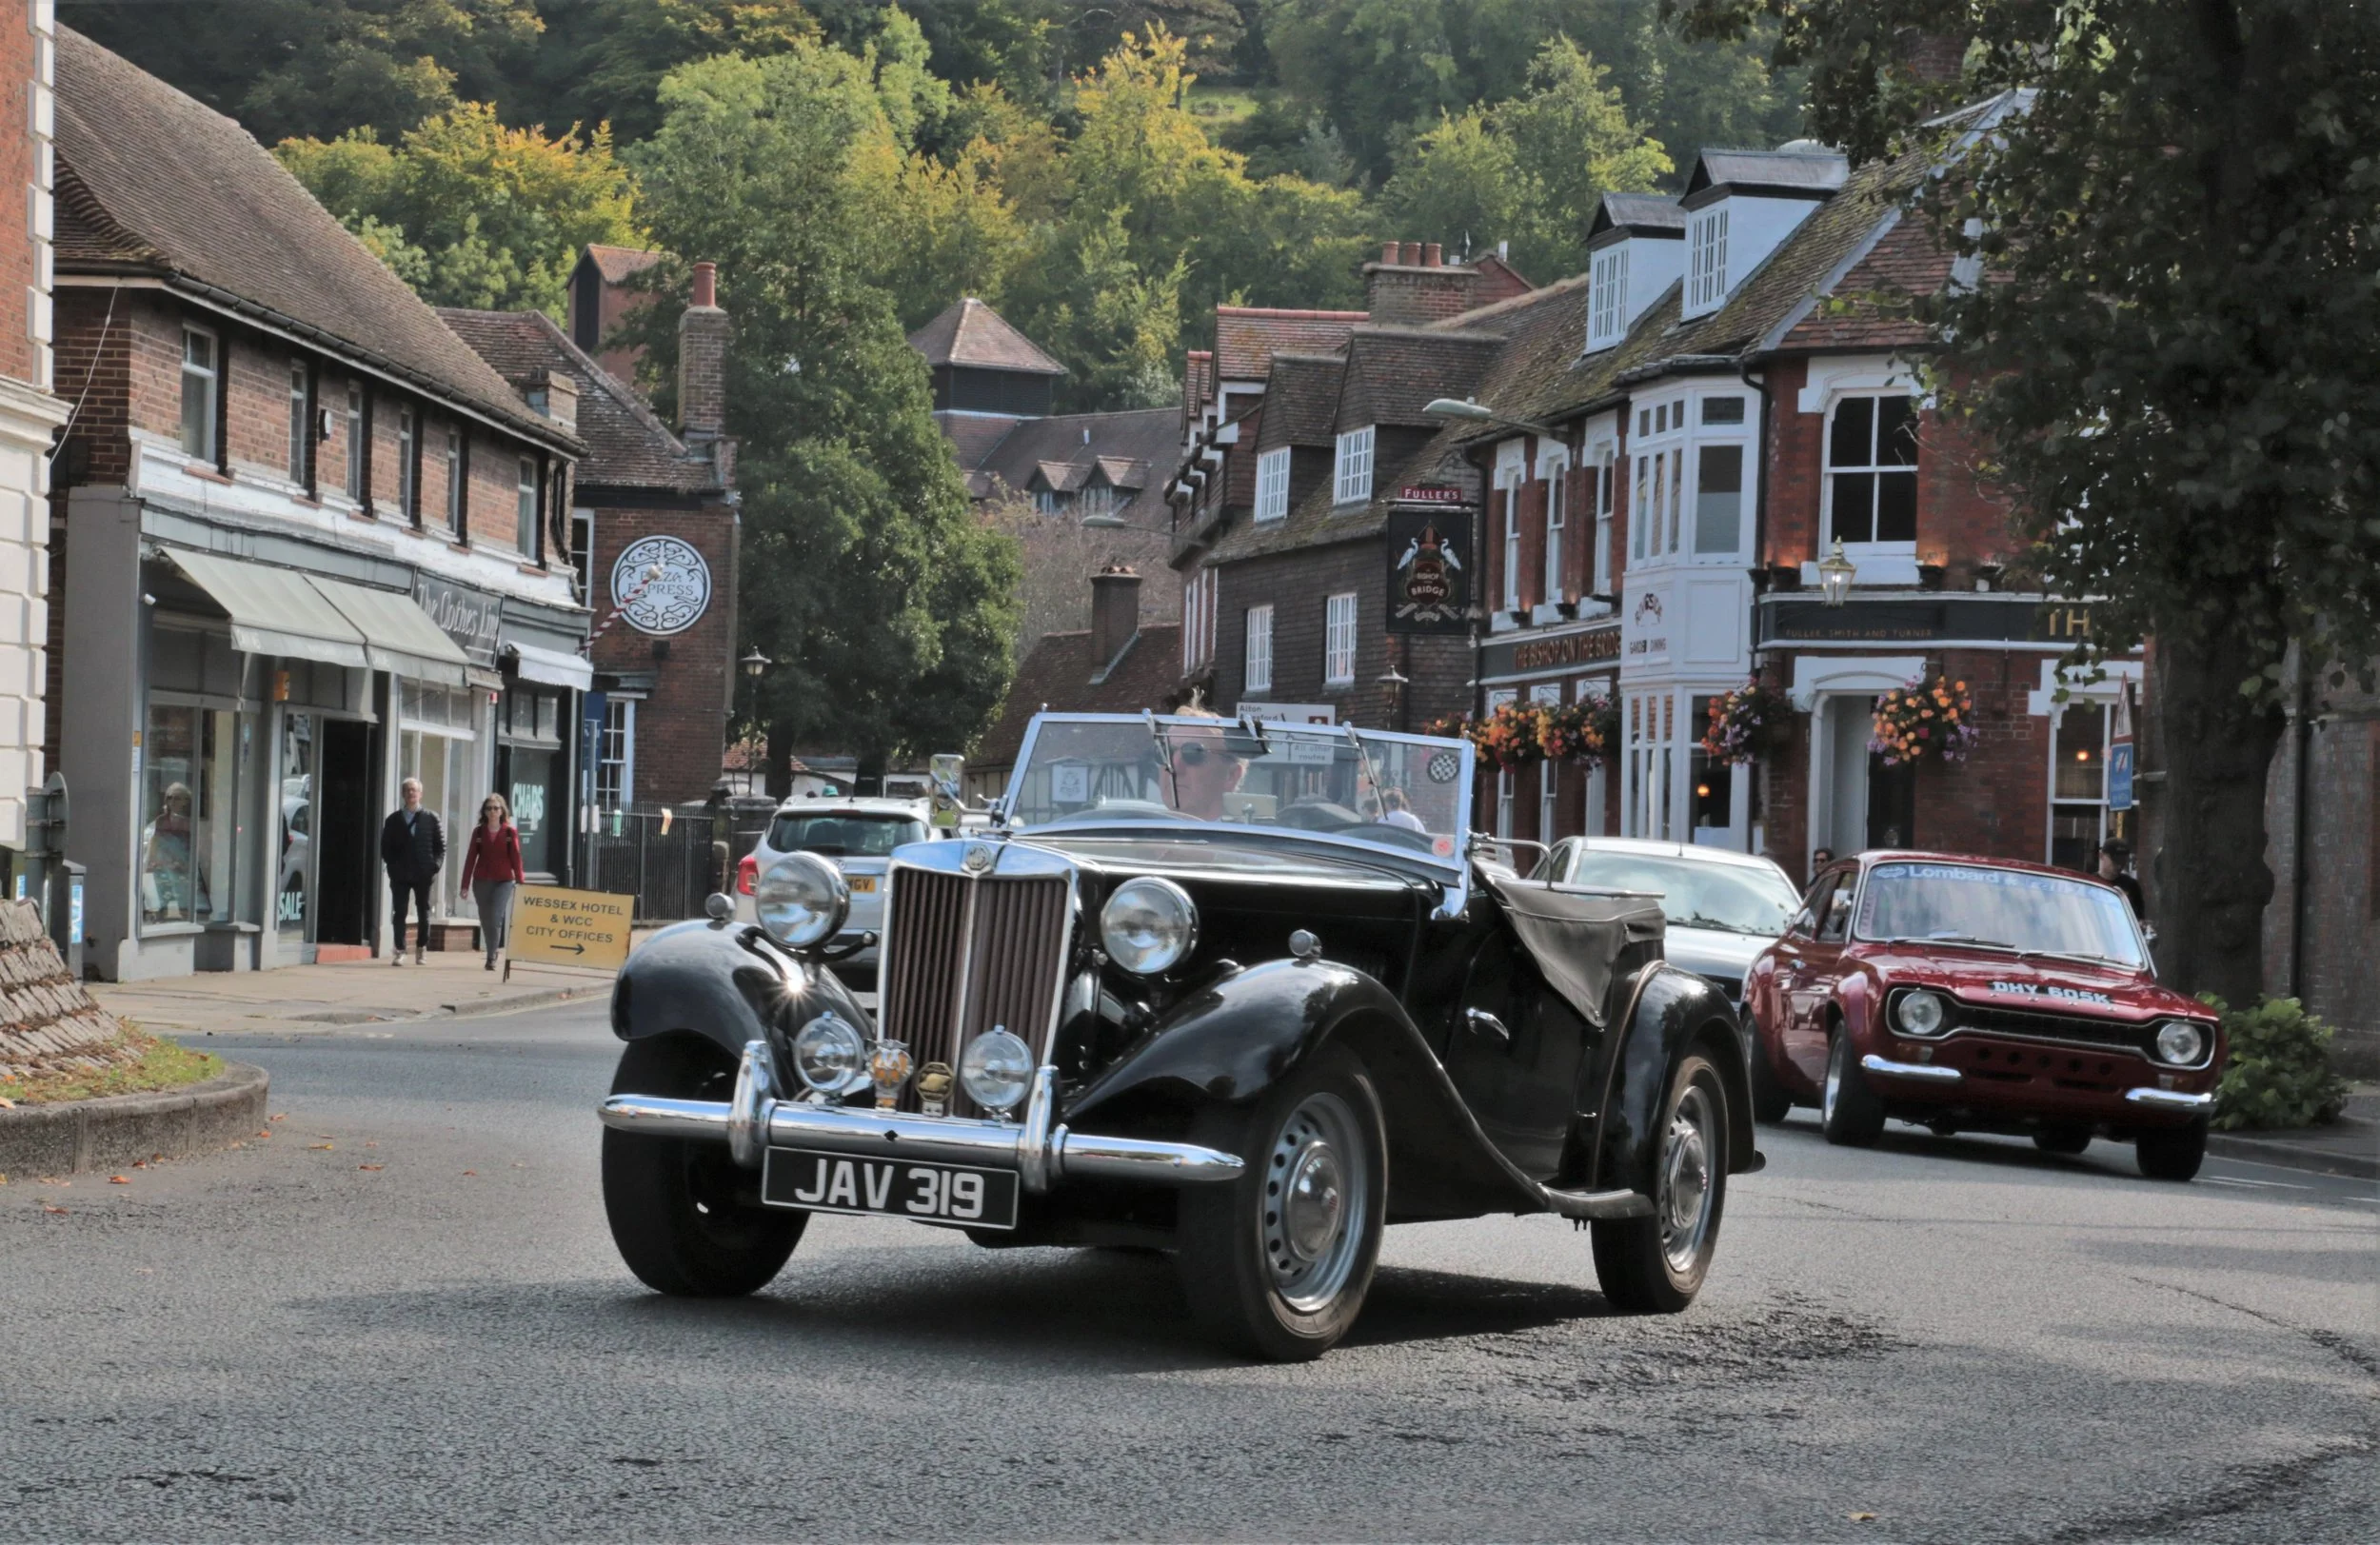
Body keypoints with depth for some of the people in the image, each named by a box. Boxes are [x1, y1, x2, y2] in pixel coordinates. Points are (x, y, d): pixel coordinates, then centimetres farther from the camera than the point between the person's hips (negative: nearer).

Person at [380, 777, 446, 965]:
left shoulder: (431, 818, 5)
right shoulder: (393, 820, 7)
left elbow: (441, 845, 5)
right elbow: (385, 847, 8)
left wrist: (435, 865, -6)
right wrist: (392, 865, -4)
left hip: (423, 874, 0)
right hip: (400, 874, 0)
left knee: (424, 913, 8)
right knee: (399, 913, -1)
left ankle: (421, 948, 21)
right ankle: (399, 951, 0)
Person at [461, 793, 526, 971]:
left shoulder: (510, 832, 1)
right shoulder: (478, 832, 6)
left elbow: (516, 857, 2)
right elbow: (471, 858, 6)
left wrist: (520, 882, -1)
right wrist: (465, 884, 3)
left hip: (504, 881, -3)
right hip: (481, 881, 3)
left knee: (495, 918, -14)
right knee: (486, 920, 7)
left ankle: (491, 958, -10)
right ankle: (492, 953, 22)